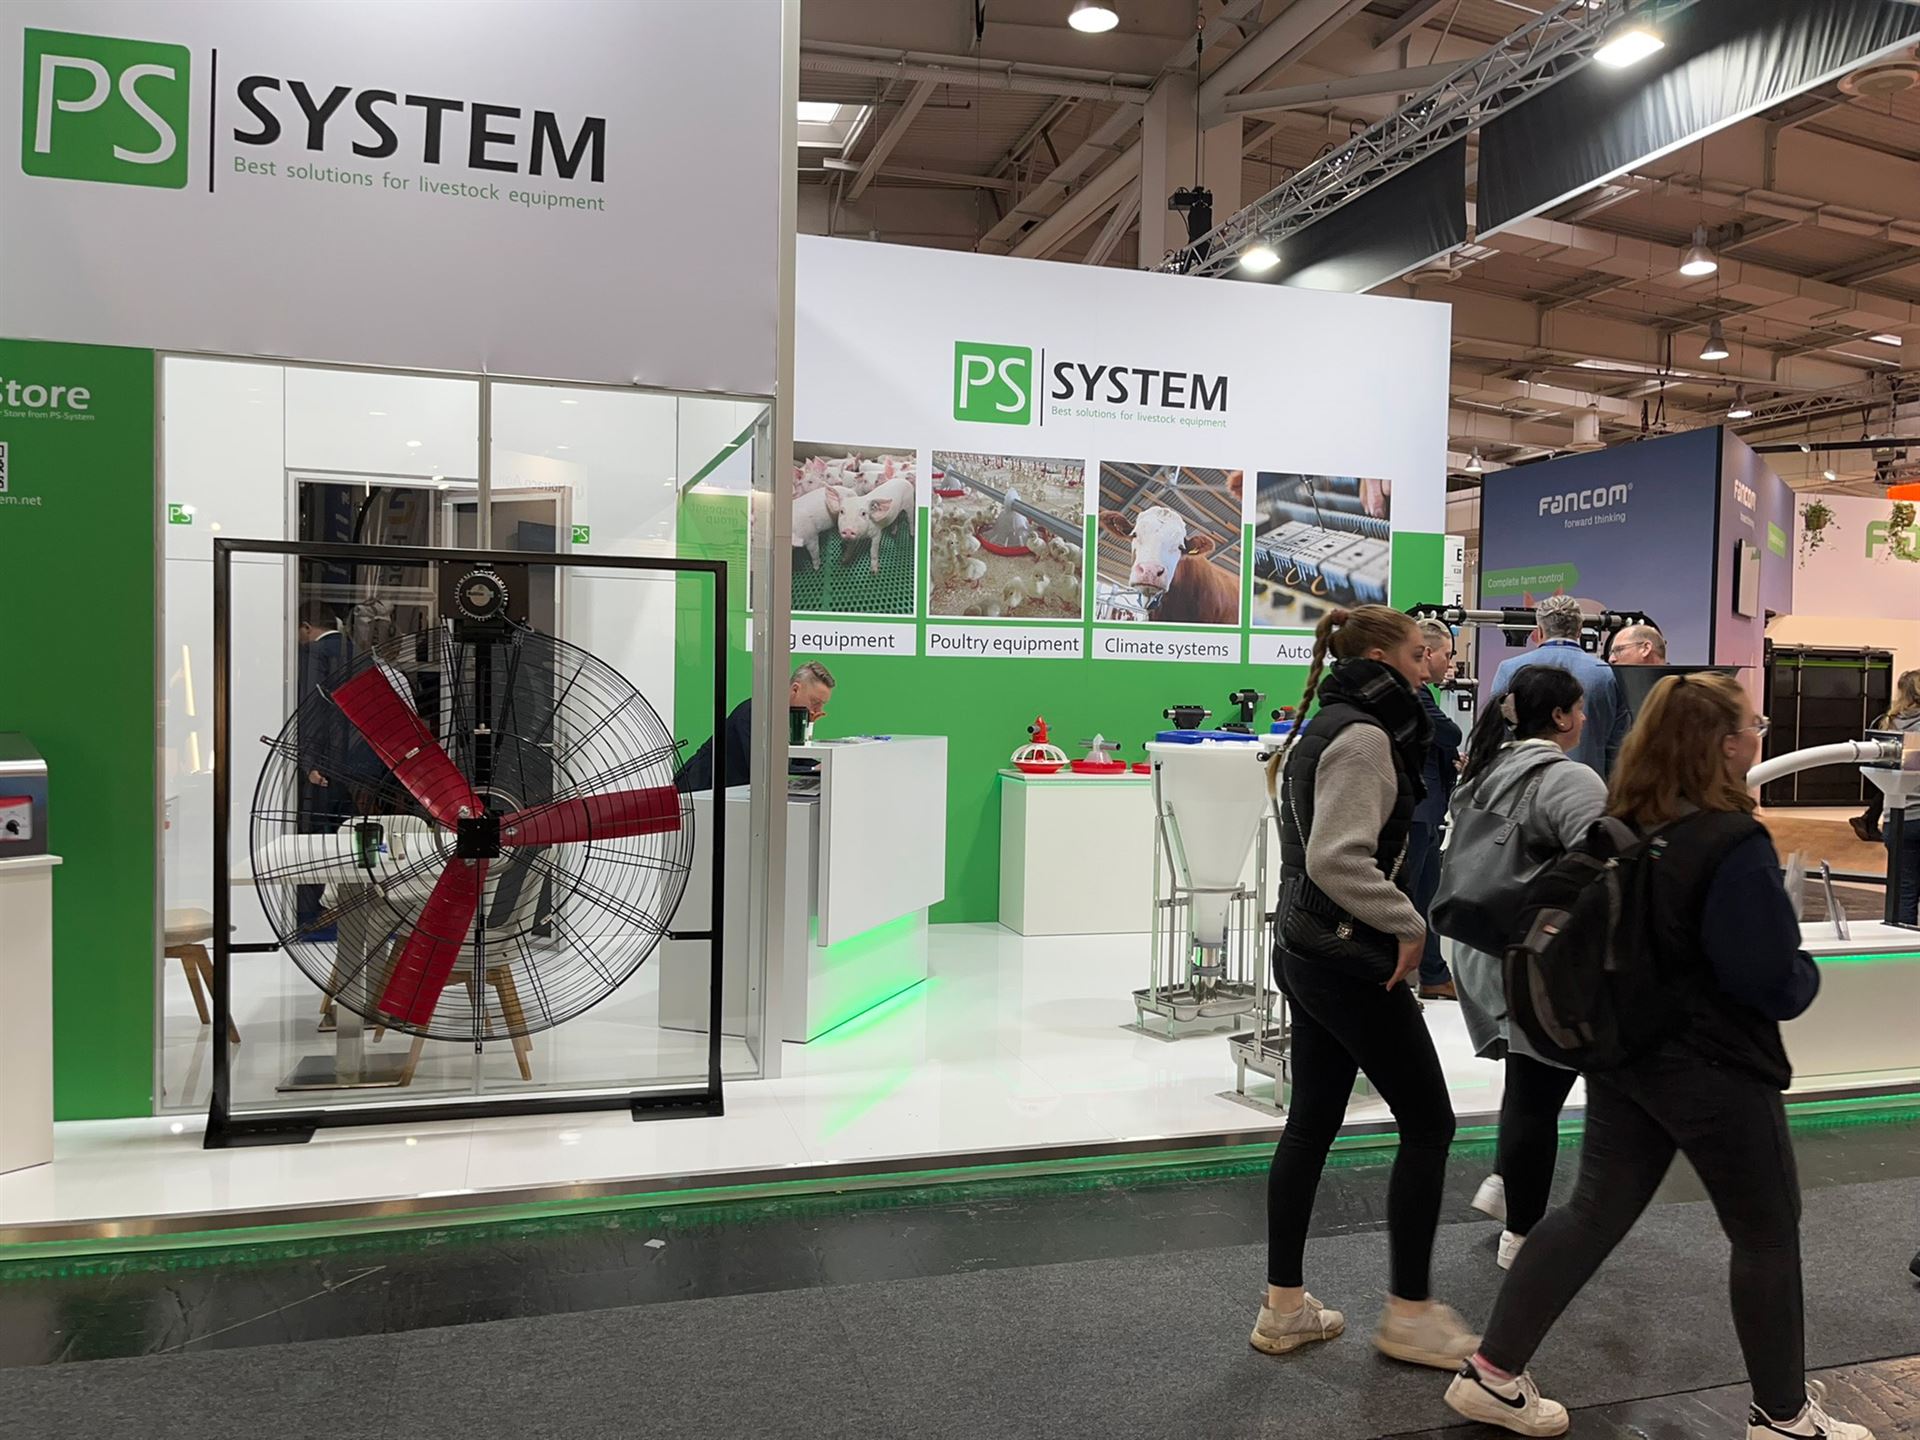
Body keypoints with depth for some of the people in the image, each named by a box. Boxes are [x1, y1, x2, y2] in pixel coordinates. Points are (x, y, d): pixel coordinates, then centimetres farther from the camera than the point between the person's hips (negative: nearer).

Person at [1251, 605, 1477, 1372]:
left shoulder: (1326, 728, 13)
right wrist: (1407, 923, -18)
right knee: (1428, 1123, 4)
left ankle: (1284, 1307, 22)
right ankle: (1409, 1313, 16)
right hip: (1352, 961, -10)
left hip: (1310, 954, 10)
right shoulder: (1364, 737, -18)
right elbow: (1338, 858, -29)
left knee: (1311, 1123, 14)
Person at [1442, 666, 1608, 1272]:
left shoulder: (1485, 772, 11)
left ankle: (1503, 1182, 26)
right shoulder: (1569, 781, -16)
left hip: (1481, 949, 8)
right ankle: (1522, 1234, 12)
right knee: (1537, 1091, 2)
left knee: (1530, 1072, 24)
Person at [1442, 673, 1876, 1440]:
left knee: (1592, 1213, 14)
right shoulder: (1733, 844, -23)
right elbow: (1774, 982, -20)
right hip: (1715, 1069, -7)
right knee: (1767, 1235, 15)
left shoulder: (1620, 827, 0)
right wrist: (1807, 974, 1)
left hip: (1623, 1053, 7)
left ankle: (1492, 1373, 17)